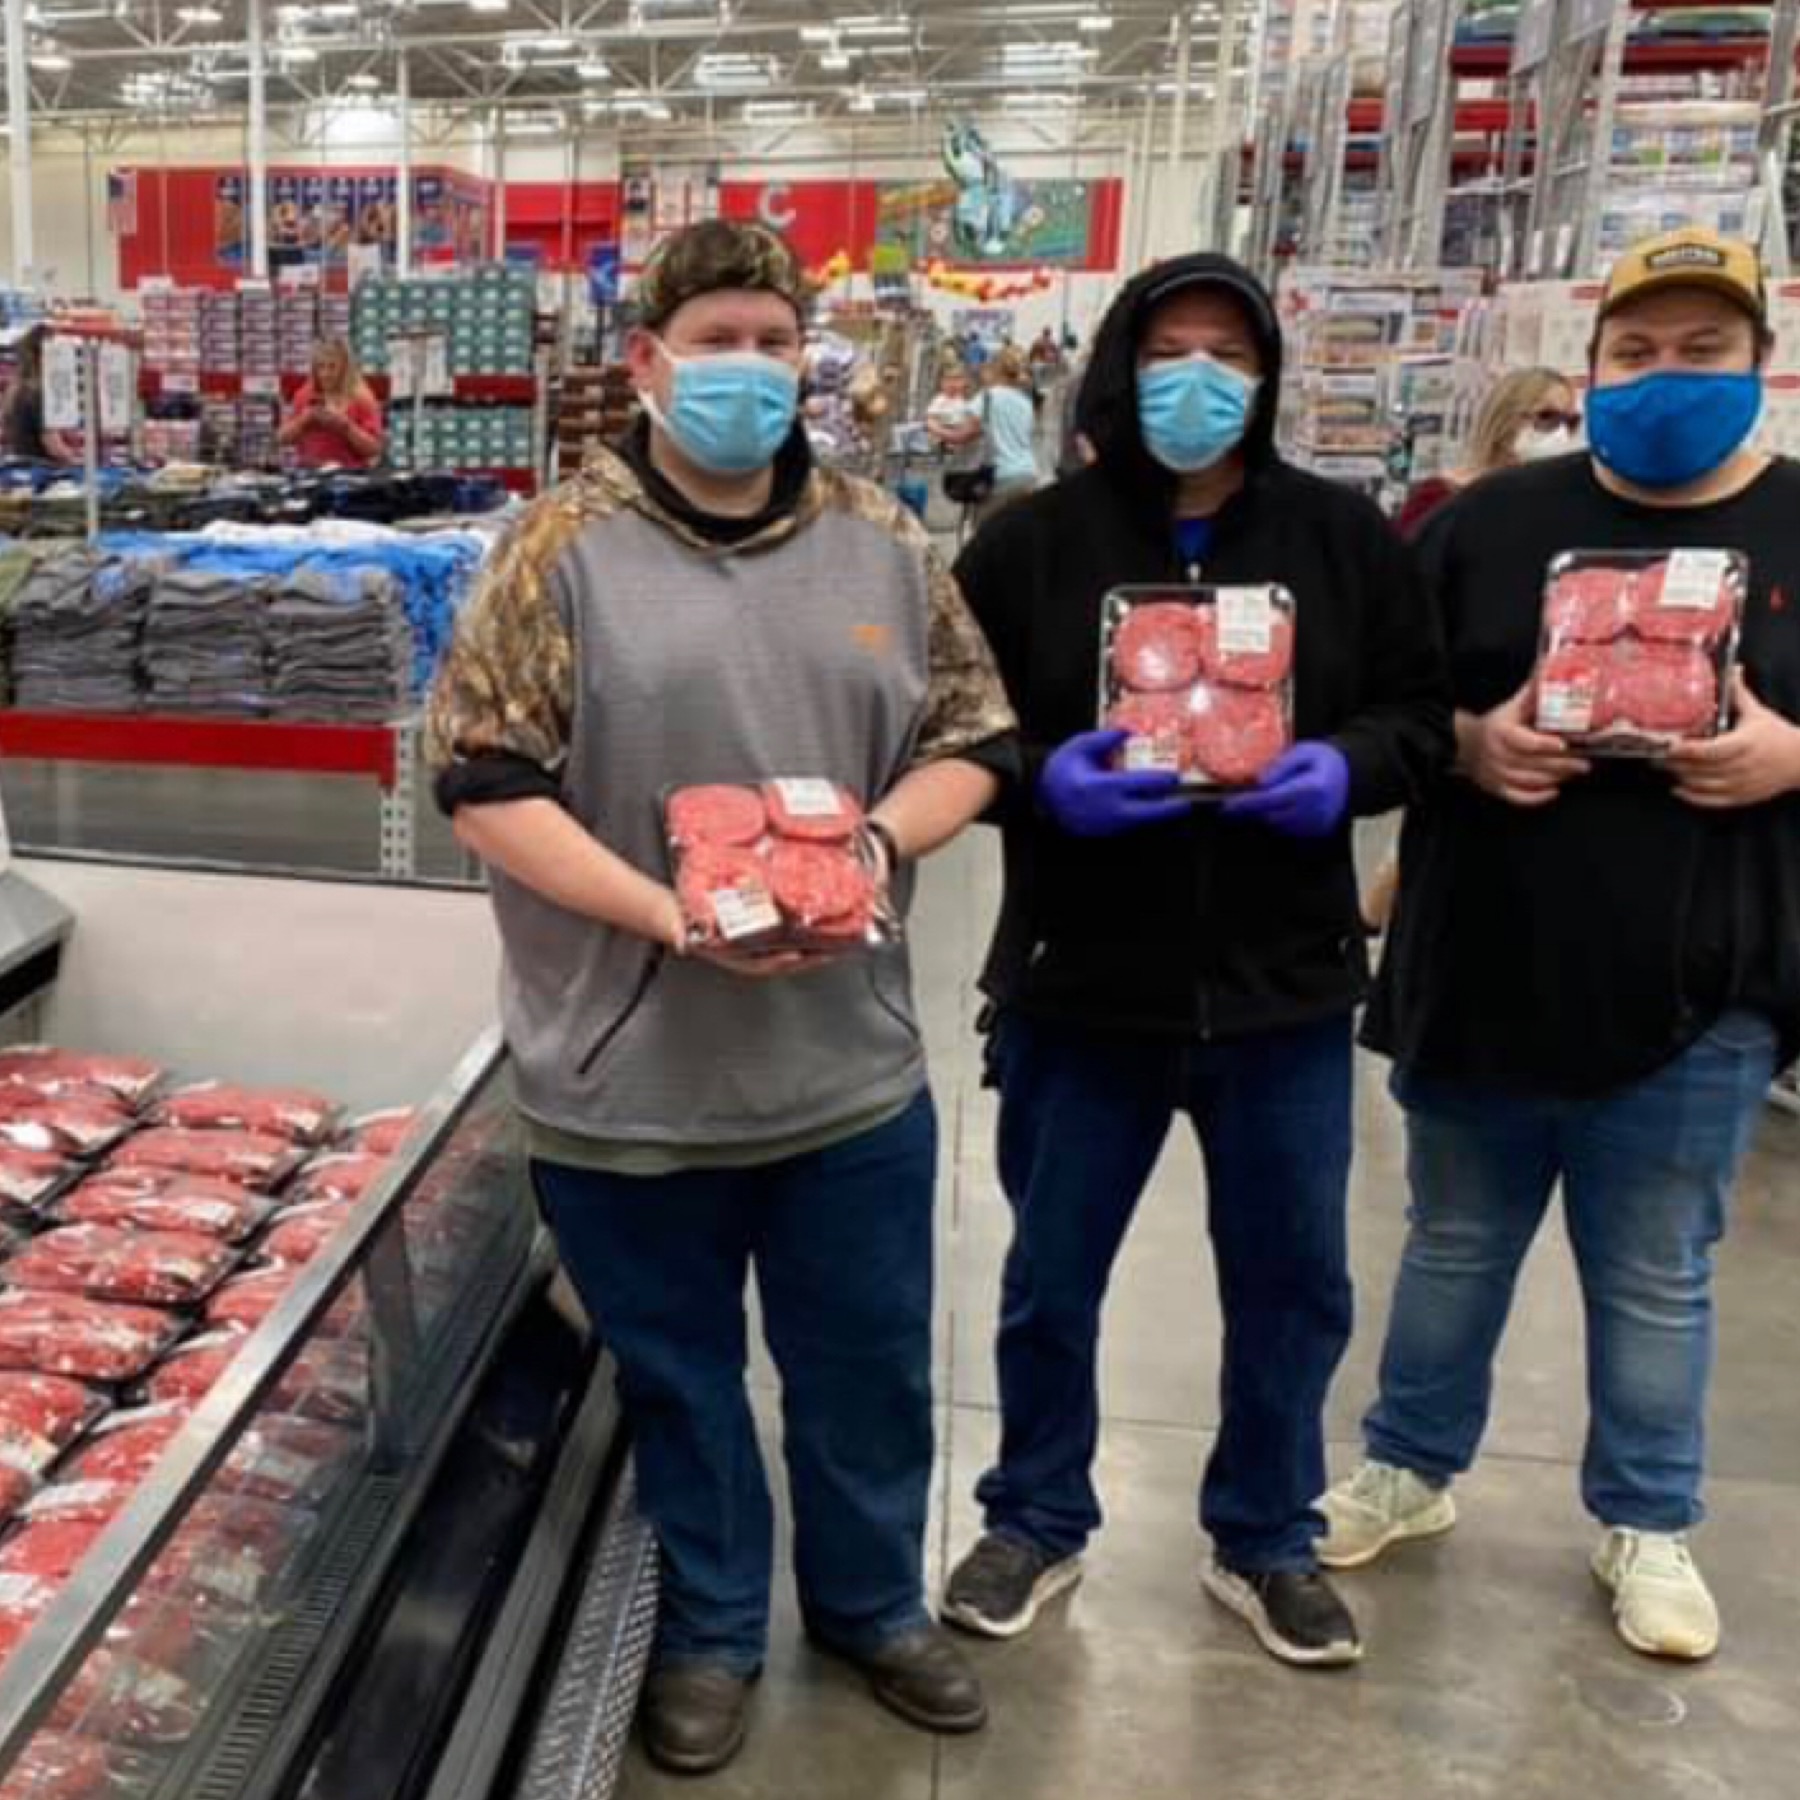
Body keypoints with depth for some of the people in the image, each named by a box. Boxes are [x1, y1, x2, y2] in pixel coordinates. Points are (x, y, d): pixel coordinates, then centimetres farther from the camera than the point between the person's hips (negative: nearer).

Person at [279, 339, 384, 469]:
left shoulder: (362, 399, 0)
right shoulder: (305, 395, 11)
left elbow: (374, 449, -5)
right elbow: (284, 439, 12)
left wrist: (345, 424, -15)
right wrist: (305, 418, -4)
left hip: (350, 473, -3)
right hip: (308, 470, 3)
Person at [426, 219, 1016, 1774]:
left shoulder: (882, 543, 4)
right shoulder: (565, 549, -7)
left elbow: (972, 737, 7)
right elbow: (485, 780, -10)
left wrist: (878, 844, -13)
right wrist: (662, 914, -20)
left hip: (851, 1067, 3)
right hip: (632, 1079, -2)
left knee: (868, 1363, 18)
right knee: (677, 1373, 16)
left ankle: (874, 1603, 44)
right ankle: (711, 1629, 41)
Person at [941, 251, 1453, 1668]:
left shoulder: (1345, 536, 2)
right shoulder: (1031, 543, -4)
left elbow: (1422, 714, 6)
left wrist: (1347, 767, -16)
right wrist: (1042, 779, -22)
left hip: (1284, 990, 2)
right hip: (1080, 989, -1)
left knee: (1294, 1285, 16)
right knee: (1050, 1283, 14)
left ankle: (1267, 1539, 39)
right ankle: (1038, 1522, 38)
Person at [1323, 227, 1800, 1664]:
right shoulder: (1494, 522, 3)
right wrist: (1468, 743, -15)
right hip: (1482, 978, 1)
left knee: (1656, 1280, 14)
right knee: (1455, 1243, 17)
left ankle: (1646, 1524, 35)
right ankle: (1410, 1469, 37)